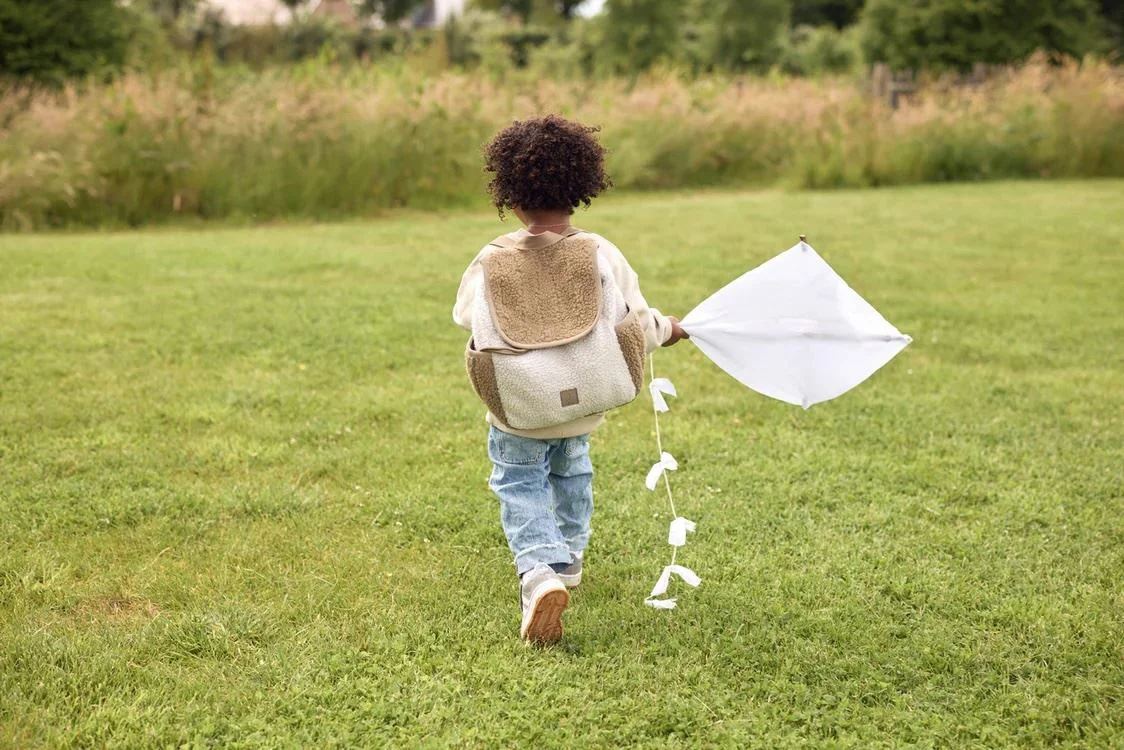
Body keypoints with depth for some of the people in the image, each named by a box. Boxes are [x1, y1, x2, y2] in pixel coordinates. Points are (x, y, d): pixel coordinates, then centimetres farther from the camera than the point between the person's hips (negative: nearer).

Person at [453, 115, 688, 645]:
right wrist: (668, 329, 14)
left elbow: (466, 314, -4)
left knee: (520, 485, 8)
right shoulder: (601, 254, -14)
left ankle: (539, 571, -17)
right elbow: (637, 321, -8)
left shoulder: (494, 259, -17)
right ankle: (569, 556, 46)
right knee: (571, 472, 27)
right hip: (581, 403, 3)